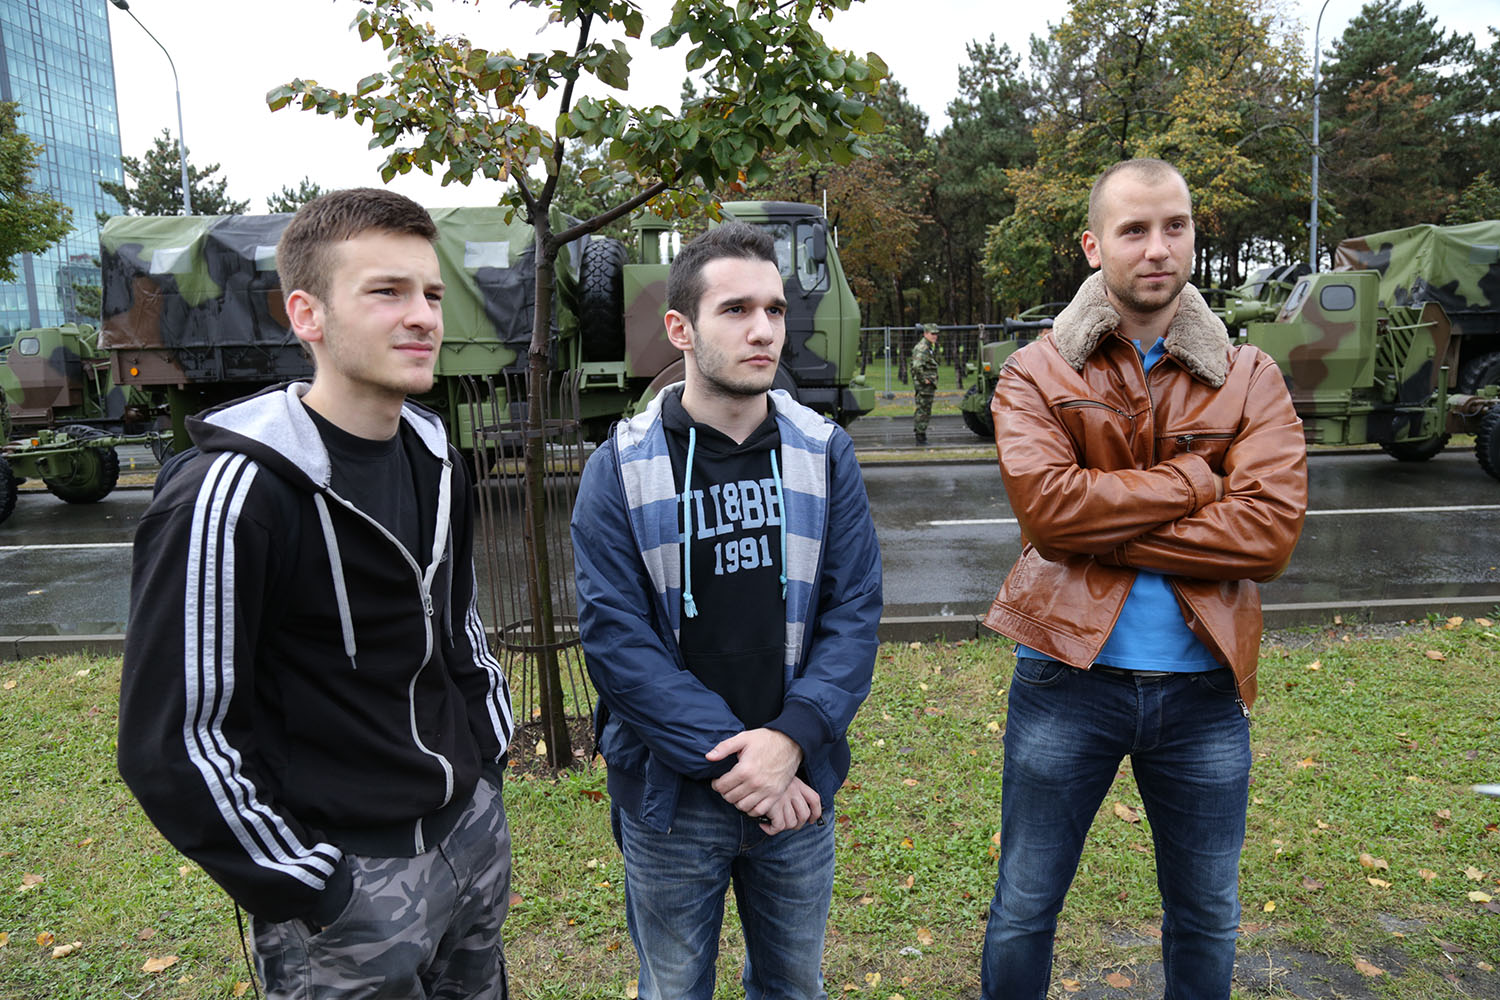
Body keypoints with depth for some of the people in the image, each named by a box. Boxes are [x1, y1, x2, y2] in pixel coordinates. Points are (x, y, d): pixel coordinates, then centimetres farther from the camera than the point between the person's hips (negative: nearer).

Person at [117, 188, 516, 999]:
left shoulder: (434, 458, 3)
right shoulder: (231, 491, -21)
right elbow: (173, 744, -18)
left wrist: (491, 749, 12)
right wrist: (307, 893, -14)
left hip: (475, 828, 7)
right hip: (348, 878, -7)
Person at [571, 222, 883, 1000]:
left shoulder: (824, 453, -3)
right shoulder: (621, 469, -9)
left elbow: (855, 610, -6)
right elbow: (614, 637, -14)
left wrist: (790, 739, -18)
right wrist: (730, 760, -18)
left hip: (798, 785, 2)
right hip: (670, 795, -2)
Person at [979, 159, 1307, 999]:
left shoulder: (1250, 380, 2)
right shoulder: (1037, 374, -3)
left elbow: (1272, 529, -13)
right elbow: (1046, 501, -20)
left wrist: (1102, 534, -17)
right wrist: (1197, 478, -13)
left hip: (1204, 686, 2)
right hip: (1069, 675, -2)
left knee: (1207, 923, 22)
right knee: (1023, 913, 14)